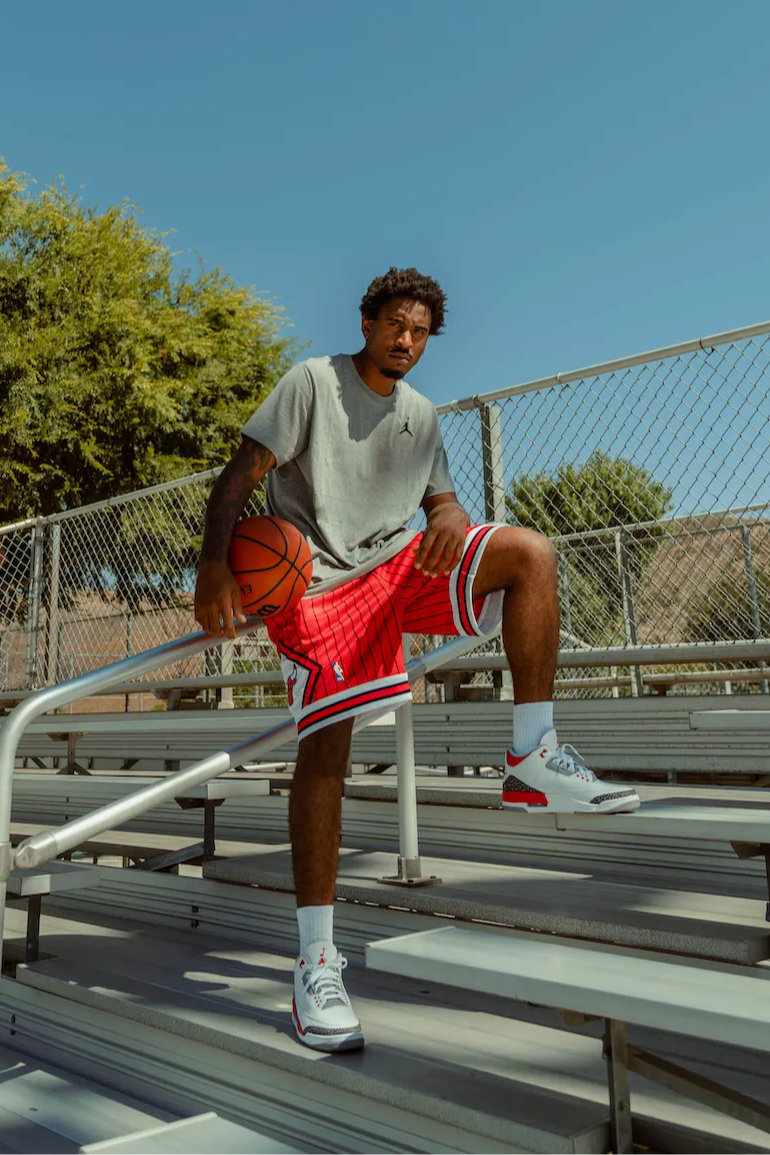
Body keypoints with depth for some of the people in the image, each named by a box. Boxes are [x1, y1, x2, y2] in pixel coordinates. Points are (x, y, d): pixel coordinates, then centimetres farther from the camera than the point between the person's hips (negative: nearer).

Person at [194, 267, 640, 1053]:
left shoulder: (421, 414, 16)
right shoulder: (312, 381, -1)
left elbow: (440, 497, 15)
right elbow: (239, 476, -7)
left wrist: (452, 520, -13)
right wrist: (213, 566, -24)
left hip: (401, 564, 5)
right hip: (318, 583, -5)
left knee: (531, 553, -15)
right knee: (325, 746, -15)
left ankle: (533, 761, -15)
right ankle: (316, 958, -5)